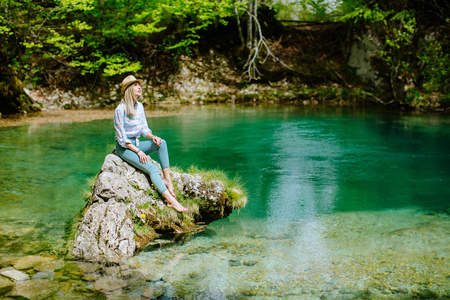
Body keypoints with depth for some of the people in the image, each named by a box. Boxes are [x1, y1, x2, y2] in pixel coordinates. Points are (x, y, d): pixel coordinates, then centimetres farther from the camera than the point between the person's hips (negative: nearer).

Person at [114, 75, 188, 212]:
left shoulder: (140, 106, 6)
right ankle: (171, 200, -32)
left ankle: (167, 179, -24)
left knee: (162, 143, -19)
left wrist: (152, 137, -12)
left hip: (136, 144, 7)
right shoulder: (120, 110, -17)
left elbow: (144, 128, 11)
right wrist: (138, 152, -21)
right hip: (123, 148, -7)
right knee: (152, 168, -26)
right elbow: (121, 138, -16)